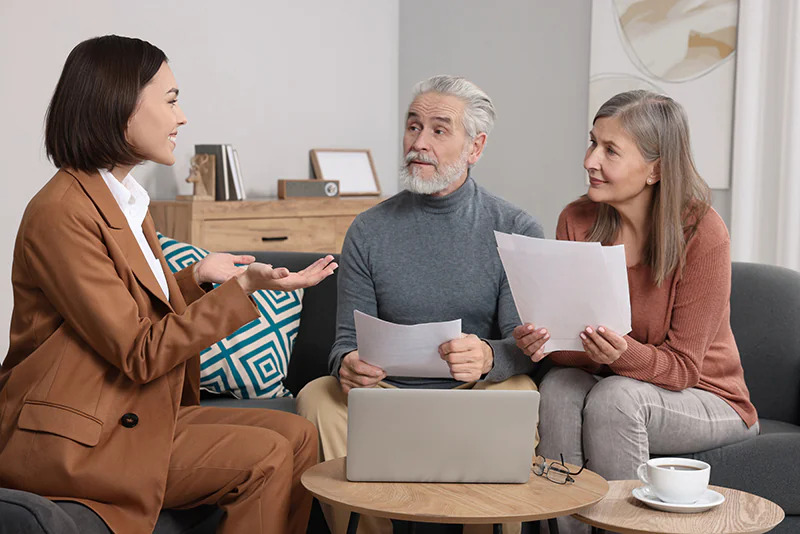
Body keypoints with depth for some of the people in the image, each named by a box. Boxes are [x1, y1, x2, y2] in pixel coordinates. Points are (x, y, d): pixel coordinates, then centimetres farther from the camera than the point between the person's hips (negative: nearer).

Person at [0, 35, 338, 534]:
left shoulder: (127, 201, 12)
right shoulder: (60, 213, -18)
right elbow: (139, 354, -19)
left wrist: (197, 276, 2)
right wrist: (245, 287, -22)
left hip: (132, 413, 9)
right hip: (73, 439, -9)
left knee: (297, 435, -5)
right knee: (264, 459, -18)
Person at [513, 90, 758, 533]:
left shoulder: (703, 234, -21)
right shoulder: (577, 220, -7)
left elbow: (682, 367, -17)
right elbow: (569, 331, -4)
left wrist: (625, 352, -37)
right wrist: (542, 341, -27)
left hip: (708, 401, -3)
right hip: (606, 381, 4)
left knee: (615, 396, -32)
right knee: (558, 387, -28)